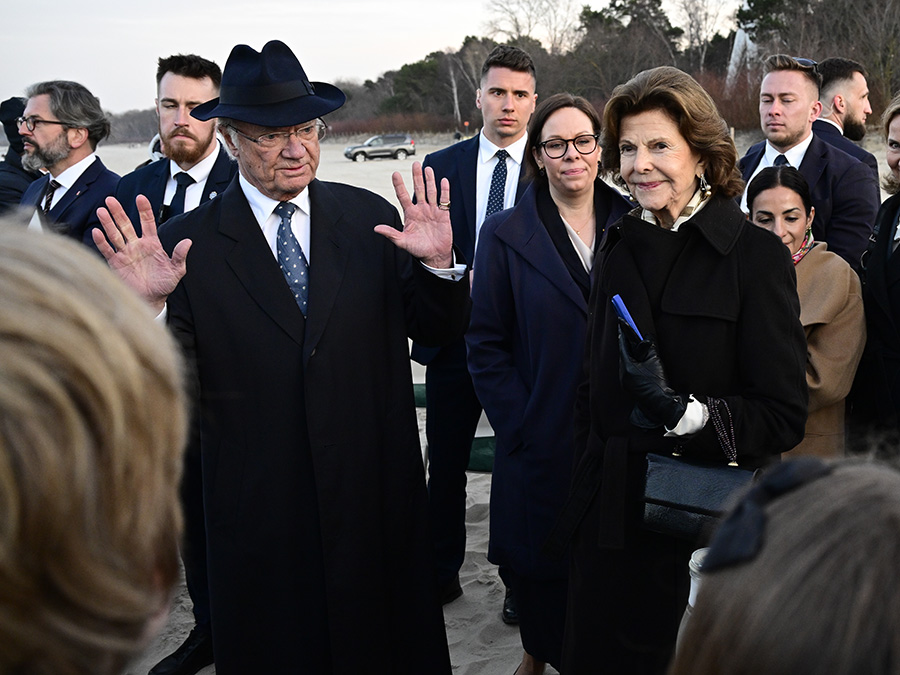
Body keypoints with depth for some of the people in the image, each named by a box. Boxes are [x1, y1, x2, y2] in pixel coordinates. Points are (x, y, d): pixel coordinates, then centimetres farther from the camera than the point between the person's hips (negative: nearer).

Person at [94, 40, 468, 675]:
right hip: (260, 513, -2)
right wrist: (151, 307, -28)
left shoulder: (369, 217, -1)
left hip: (380, 499, 2)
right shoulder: (187, 244, -8)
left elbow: (440, 331, 1)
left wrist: (439, 265, -17)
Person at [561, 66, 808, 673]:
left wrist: (685, 412, -26)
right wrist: (586, 489, 9)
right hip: (613, 513, 5)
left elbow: (785, 416, -12)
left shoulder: (756, 254, -9)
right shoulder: (619, 251, 8)